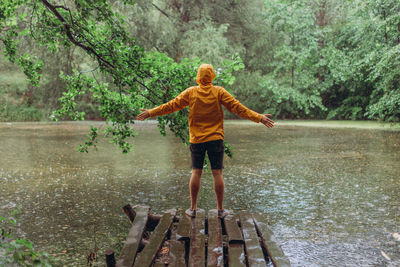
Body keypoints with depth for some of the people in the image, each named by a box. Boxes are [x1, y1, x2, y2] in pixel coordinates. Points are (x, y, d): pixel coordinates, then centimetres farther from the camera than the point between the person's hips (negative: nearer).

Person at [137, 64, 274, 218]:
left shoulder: (190, 92, 0)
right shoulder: (219, 92, -3)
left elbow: (172, 105, 3)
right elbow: (237, 107, -7)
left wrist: (151, 113, 14)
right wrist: (259, 118, -4)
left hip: (196, 140, 1)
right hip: (215, 138, -1)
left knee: (196, 173, 7)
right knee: (217, 173, 3)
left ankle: (193, 208, 12)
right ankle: (220, 209, 9)